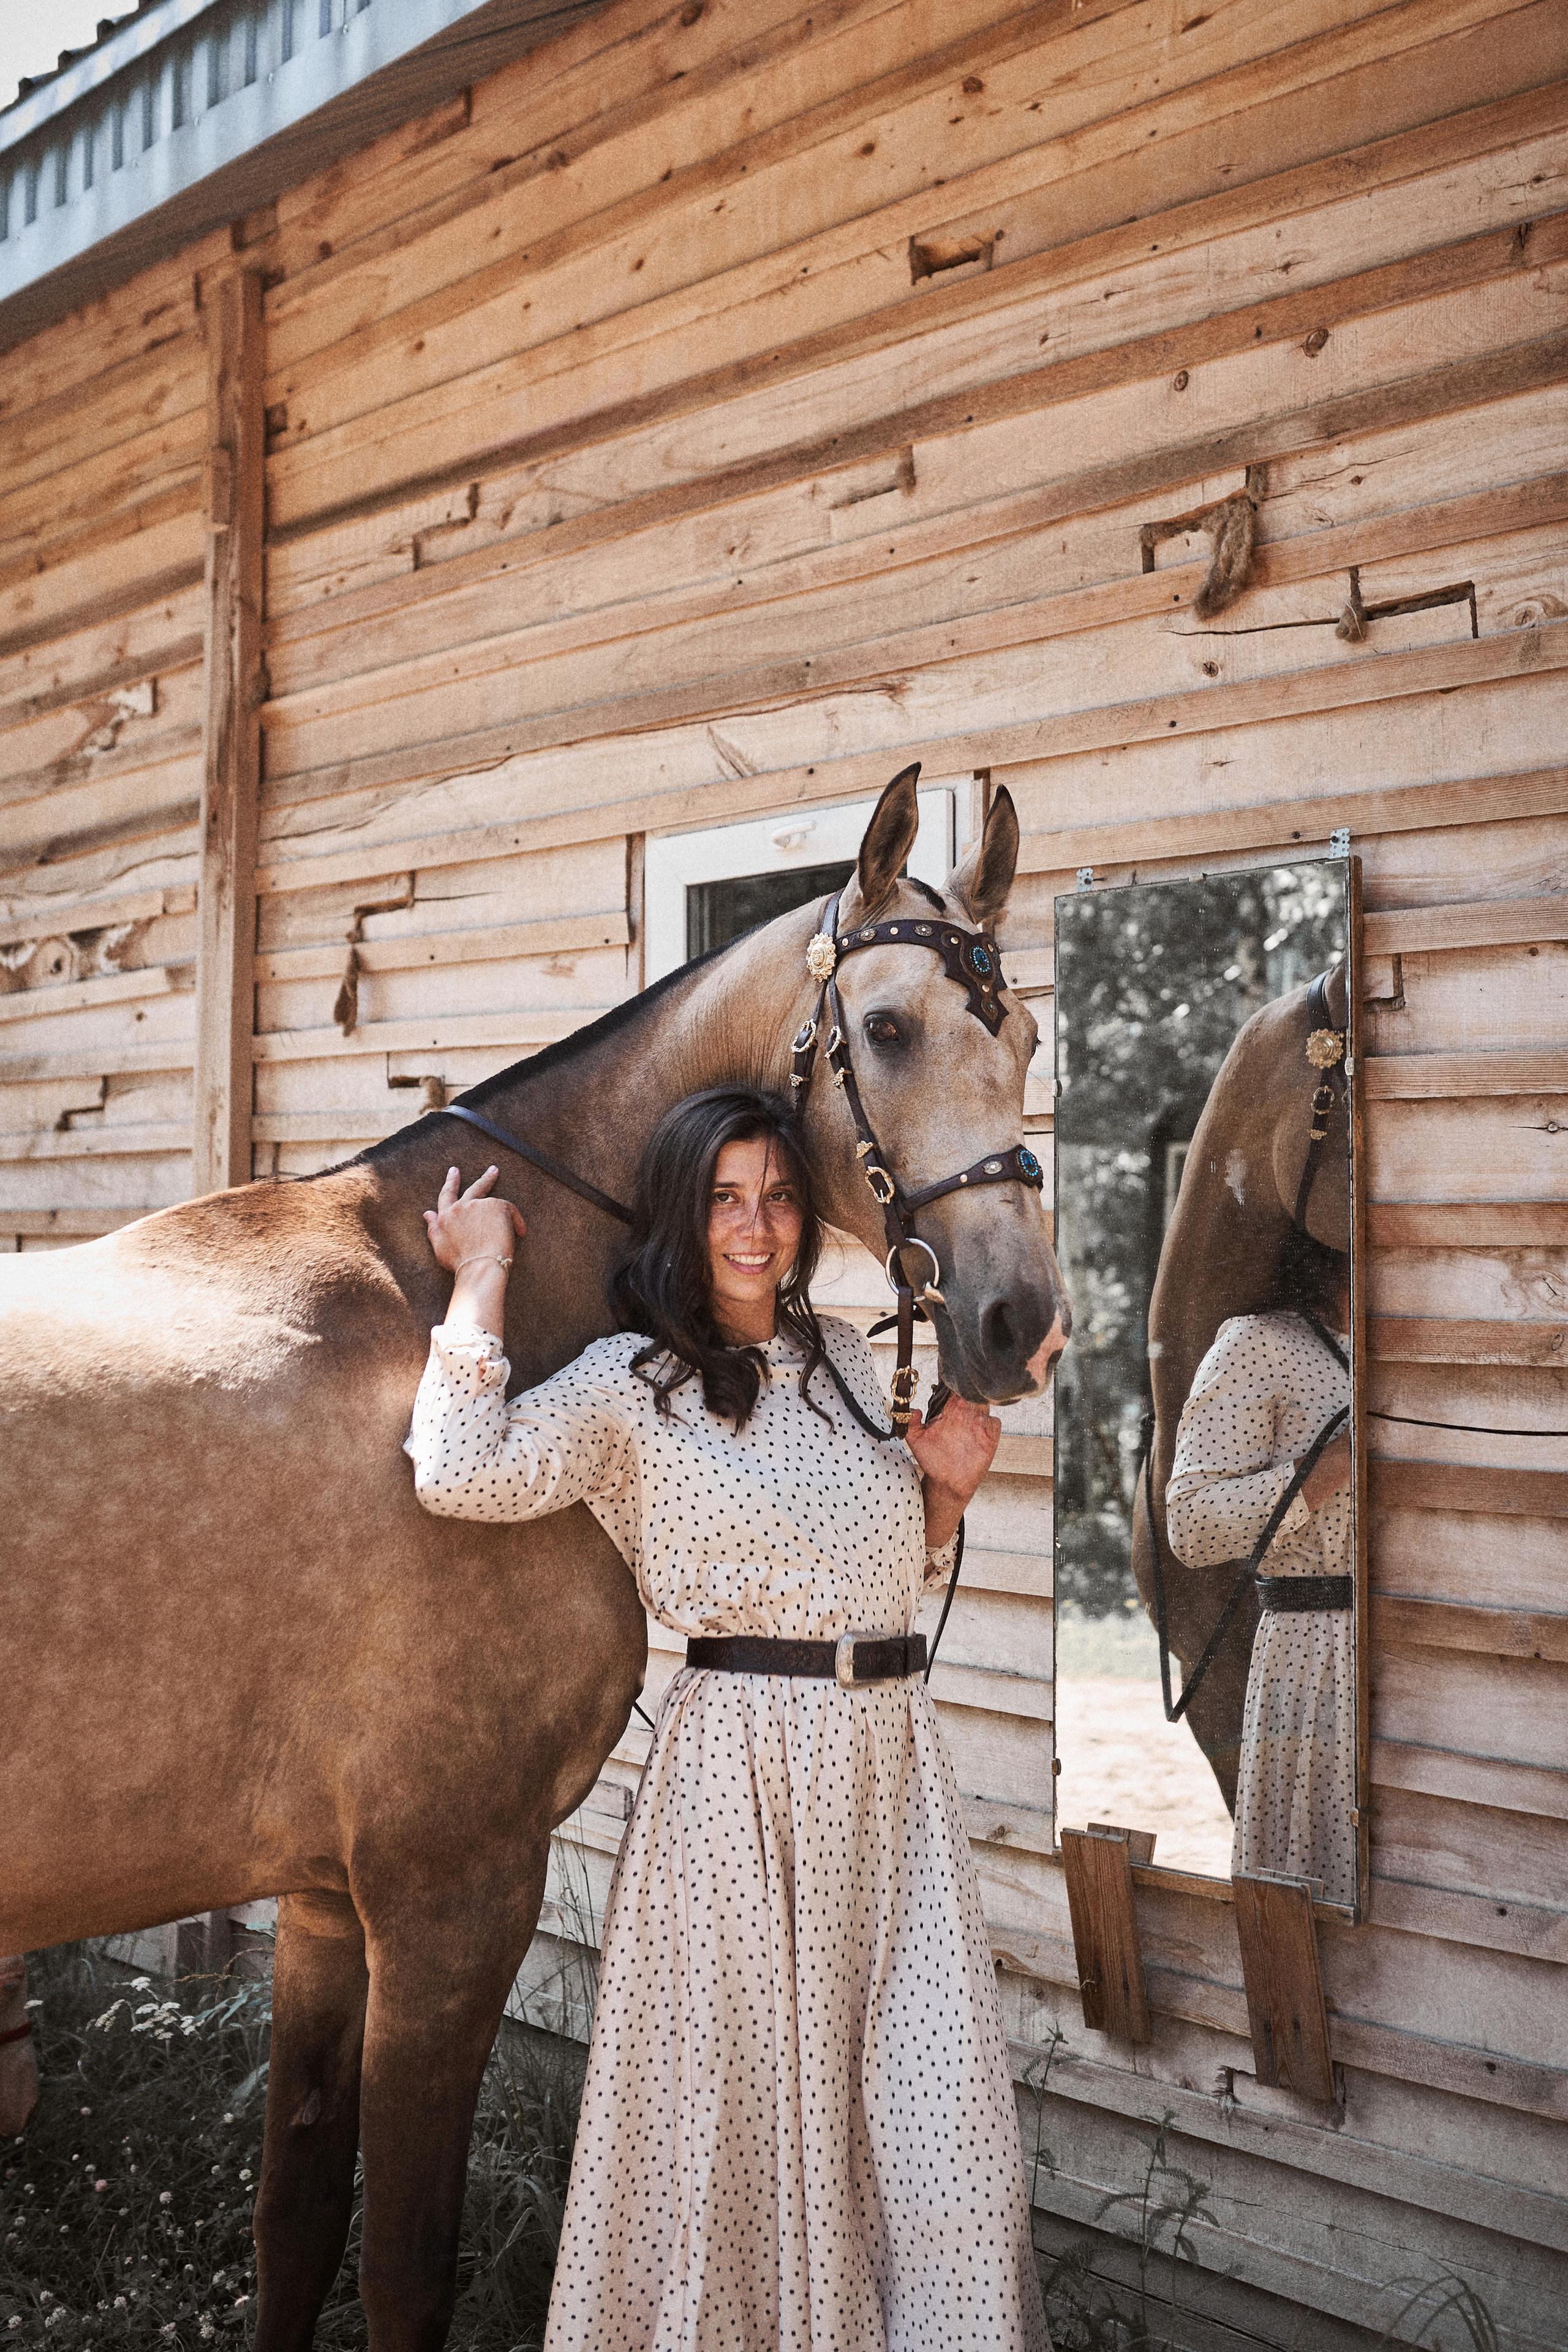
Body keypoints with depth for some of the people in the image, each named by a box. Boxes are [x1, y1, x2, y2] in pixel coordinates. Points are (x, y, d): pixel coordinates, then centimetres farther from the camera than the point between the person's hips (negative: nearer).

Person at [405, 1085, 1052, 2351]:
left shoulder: (848, 1359, 13)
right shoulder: (631, 1381, -3)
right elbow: (463, 1475, -21)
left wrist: (949, 1485, 3)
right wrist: (483, 1273, -10)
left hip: (892, 1767, 5)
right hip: (741, 1767, -4)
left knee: (935, 2101, 6)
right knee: (754, 2086, 7)